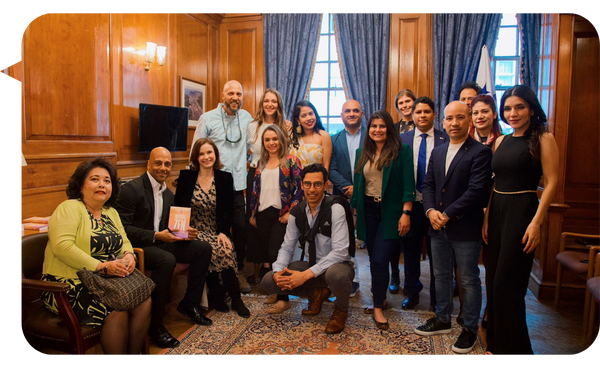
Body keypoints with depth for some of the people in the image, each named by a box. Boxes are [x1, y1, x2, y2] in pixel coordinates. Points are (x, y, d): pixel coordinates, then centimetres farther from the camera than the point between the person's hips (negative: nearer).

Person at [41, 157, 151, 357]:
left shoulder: (111, 213, 15)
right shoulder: (69, 208, -8)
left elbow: (124, 241, 17)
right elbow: (62, 246, -21)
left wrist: (129, 256, -8)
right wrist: (101, 266, -25)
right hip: (71, 284, -6)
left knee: (144, 301, -16)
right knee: (117, 311, -28)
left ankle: (135, 354, 0)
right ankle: (118, 355, -7)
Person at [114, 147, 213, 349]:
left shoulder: (168, 193, 13)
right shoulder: (132, 189, -13)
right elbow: (122, 227, -20)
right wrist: (156, 236, -26)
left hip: (159, 242, 8)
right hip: (136, 246, -8)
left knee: (203, 248, -2)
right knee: (167, 260, -35)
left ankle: (189, 304, 10)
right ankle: (155, 325, -20)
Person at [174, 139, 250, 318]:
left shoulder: (225, 178, 6)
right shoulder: (186, 176, 3)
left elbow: (229, 210, 3)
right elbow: (177, 206, 3)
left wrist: (223, 232, -11)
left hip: (216, 232, 1)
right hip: (193, 231, -1)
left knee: (224, 250, -29)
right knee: (211, 250, -30)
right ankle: (217, 296, -9)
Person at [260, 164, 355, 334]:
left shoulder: (335, 209, -19)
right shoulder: (297, 212, -1)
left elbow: (340, 251, -26)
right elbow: (287, 248, 4)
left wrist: (307, 274, -32)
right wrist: (277, 272, -17)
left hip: (337, 265, -5)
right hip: (312, 265, 5)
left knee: (336, 274, -42)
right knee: (268, 281, -9)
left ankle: (341, 310, -4)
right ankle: (318, 292, 9)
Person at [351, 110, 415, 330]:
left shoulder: (401, 151, -4)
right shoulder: (363, 153, 10)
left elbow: (408, 184, -8)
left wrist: (406, 213, -14)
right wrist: (355, 211, 12)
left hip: (391, 211, -4)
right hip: (368, 211, 5)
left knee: (380, 260, -9)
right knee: (374, 259, 11)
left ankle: (378, 307, 7)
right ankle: (379, 298, 29)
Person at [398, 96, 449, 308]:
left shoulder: (445, 139, -2)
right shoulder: (402, 139, 5)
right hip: (410, 204, 2)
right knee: (410, 250, 13)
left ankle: (437, 297, 26)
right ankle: (412, 292, 31)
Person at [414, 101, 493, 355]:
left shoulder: (480, 152, -10)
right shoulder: (437, 152, 12)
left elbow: (476, 191, -19)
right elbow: (428, 185, 9)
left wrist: (447, 215, -18)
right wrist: (431, 211, -9)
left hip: (465, 228, -6)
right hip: (438, 228, 6)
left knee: (469, 280, 8)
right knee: (441, 276, 18)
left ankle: (470, 329, 24)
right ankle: (442, 319, 36)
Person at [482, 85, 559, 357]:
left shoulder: (543, 138, -6)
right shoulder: (501, 141, 11)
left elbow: (552, 182, -11)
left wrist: (536, 222, -18)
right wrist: (487, 218, 7)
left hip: (521, 211, -6)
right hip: (496, 211, 6)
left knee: (507, 282, -2)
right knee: (493, 279, 13)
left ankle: (514, 347, 17)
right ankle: (495, 341, 31)